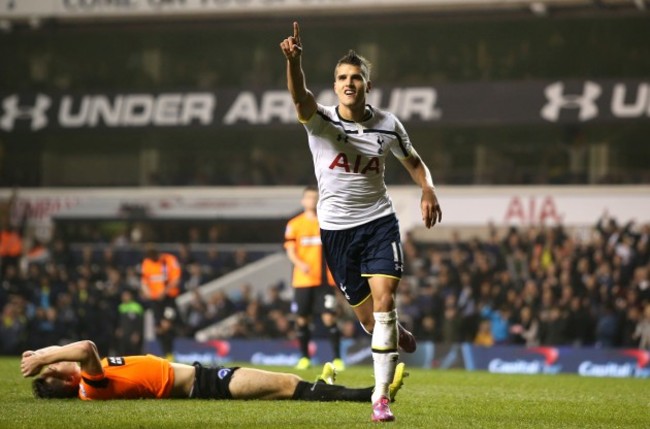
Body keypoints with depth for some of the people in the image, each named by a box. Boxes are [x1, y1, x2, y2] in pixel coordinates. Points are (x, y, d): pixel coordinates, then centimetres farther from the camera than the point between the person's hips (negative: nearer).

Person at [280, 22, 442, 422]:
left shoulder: (388, 124, -1)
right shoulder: (320, 121, -9)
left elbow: (414, 161, 17)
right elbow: (301, 97, -32)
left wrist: (428, 190, -4)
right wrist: (294, 61, -53)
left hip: (379, 221, 0)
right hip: (336, 228, 0)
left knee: (384, 302, -17)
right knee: (367, 316, 4)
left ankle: (381, 397, -13)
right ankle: (399, 337, 41)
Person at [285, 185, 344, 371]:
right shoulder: (294, 224, 4)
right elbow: (290, 251, -2)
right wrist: (300, 264, -22)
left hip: (325, 279, -1)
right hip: (303, 279, 1)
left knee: (329, 318, -10)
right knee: (302, 319, 3)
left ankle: (337, 359, -7)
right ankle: (304, 358, 17)